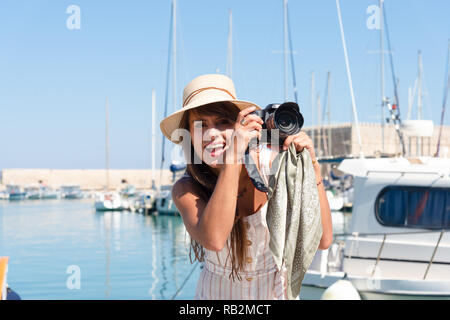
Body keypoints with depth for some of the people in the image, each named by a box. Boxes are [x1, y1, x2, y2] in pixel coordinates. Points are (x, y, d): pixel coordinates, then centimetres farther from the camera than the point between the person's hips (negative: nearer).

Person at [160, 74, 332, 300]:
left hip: (276, 291, -1)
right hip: (216, 293, 1)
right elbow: (213, 240, -36)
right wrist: (234, 155, -36)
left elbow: (322, 240, -19)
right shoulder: (186, 190, -15)